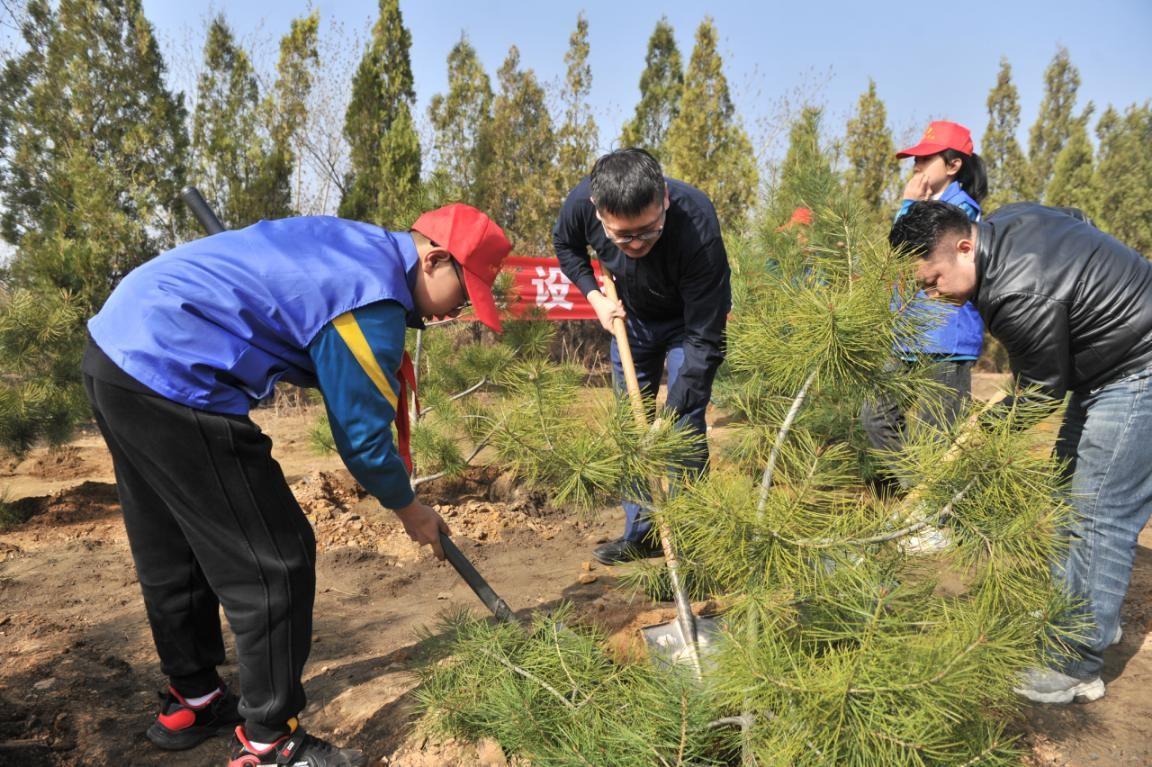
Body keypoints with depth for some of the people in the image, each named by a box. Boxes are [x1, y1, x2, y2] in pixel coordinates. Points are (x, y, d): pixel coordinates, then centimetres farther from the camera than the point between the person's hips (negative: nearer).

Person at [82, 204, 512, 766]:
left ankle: (192, 702, 40)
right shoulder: (374, 302, -16)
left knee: (171, 555, 22)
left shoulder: (355, 242, 12)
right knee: (275, 564, -2)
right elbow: (363, 438, -9)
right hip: (171, 378, -11)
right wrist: (410, 511, 7)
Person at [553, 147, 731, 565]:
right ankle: (640, 533, 20)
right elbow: (565, 246, -2)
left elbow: (705, 340, -35)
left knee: (685, 428, -12)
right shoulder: (581, 202, -30)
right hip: (630, 316, 4)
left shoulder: (698, 229, -41)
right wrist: (595, 297, -16)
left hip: (687, 321, -4)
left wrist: (669, 418, -37)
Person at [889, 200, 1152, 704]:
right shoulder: (1002, 222, -4)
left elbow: (1044, 392, -20)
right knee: (1067, 488, 17)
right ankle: (1072, 606, 33)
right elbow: (1074, 218, 17)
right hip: (1101, 365, 11)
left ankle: (1079, 667, -1)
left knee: (1100, 515, -9)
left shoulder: (1021, 296, -34)